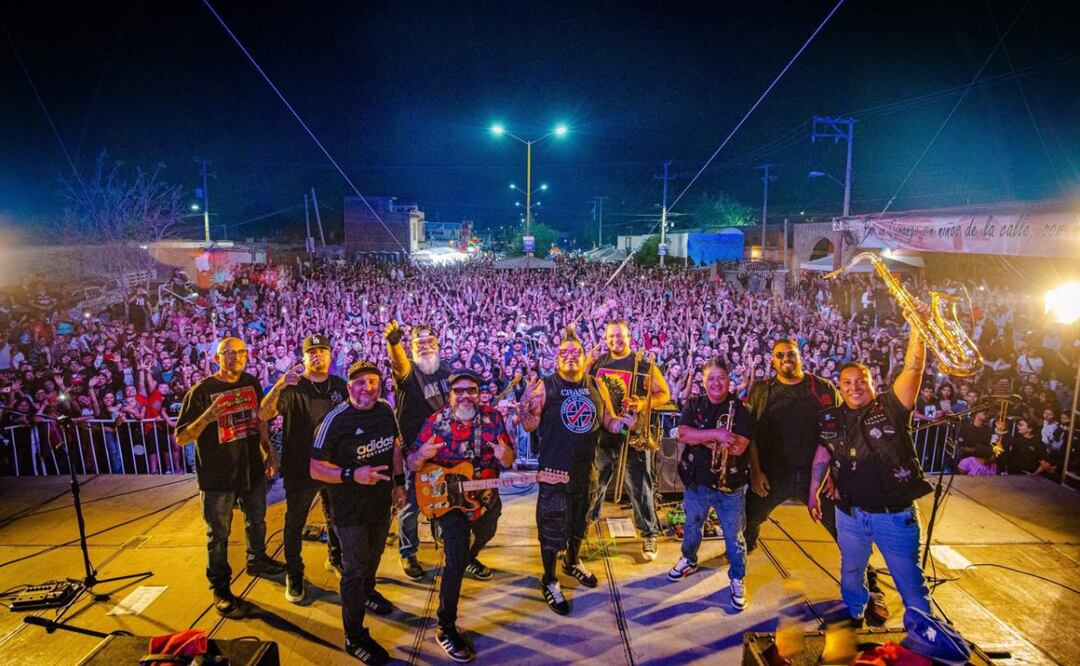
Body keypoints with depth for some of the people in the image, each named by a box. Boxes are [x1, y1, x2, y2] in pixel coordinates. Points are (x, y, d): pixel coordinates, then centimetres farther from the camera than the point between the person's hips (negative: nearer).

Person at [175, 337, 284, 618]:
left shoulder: (252, 383, 0)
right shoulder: (202, 391, -16)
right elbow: (181, 438, -17)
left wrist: (268, 451, 13)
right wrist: (207, 417, -34)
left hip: (252, 469, 6)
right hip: (218, 476, -5)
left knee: (257, 520, 24)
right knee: (219, 534, 8)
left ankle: (257, 560, 48)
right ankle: (220, 588, 25)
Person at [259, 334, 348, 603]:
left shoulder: (339, 385, 0)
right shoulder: (293, 387, -13)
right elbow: (264, 415, -28)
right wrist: (280, 385, -44)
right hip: (300, 468, -4)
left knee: (336, 517, 20)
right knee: (295, 523, 10)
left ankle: (335, 558, 43)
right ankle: (294, 574, 28)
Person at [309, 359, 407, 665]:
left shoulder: (386, 410, -6)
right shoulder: (336, 420, -23)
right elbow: (316, 468, -20)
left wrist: (400, 482, 9)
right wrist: (353, 475, -32)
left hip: (382, 502, 6)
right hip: (350, 509, -6)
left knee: (374, 554, 27)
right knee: (354, 569, 5)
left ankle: (367, 592, 56)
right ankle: (355, 638, 20)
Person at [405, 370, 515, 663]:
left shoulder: (493, 417, -11)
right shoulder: (436, 421, -15)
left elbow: (509, 461, -7)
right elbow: (412, 465, -12)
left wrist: (504, 455, -31)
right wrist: (421, 456, -36)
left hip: (486, 498, 5)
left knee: (485, 534, 31)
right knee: (456, 560, -15)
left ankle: (469, 559, 66)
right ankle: (446, 628, 0)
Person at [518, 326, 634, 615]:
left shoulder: (596, 386, 2)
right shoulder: (545, 386, -10)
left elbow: (609, 421, 9)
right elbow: (530, 426, -10)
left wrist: (623, 422, -12)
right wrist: (525, 404, -29)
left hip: (586, 469, 5)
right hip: (554, 470, -4)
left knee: (579, 522, 23)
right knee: (552, 527, 5)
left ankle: (573, 562, 49)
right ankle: (549, 581, 25)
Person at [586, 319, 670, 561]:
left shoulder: (643, 364, -4)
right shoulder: (598, 362, 7)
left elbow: (664, 394, -3)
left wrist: (644, 403, -22)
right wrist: (589, 362, -7)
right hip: (601, 434, 4)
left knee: (640, 487, 2)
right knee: (594, 483, 18)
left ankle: (649, 535, 15)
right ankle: (587, 519, 39)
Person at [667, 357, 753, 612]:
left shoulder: (740, 409, -9)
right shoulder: (693, 405, -2)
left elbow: (738, 447, -21)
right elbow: (683, 434, -19)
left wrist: (701, 438, -19)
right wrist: (716, 434, -29)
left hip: (730, 485, -2)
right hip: (697, 481, 3)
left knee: (734, 536, 7)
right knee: (691, 528, 22)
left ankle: (737, 580, 28)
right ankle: (689, 560, 47)